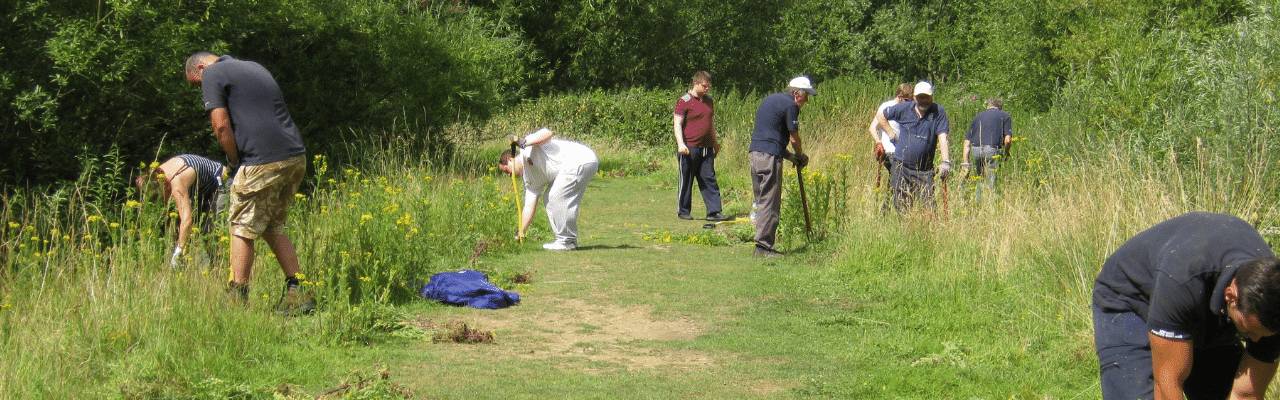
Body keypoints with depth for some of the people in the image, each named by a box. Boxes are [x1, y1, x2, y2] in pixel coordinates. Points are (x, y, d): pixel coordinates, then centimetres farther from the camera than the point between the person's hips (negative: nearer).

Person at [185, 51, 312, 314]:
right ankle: (296, 293, 13)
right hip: (296, 157, 8)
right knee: (274, 228, 18)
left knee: (242, 229, 4)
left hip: (263, 162, -8)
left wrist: (235, 162, 5)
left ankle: (237, 299, 6)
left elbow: (221, 125, -9)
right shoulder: (254, 67, 26)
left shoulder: (213, 75, 2)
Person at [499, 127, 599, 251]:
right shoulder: (530, 177, 18)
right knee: (550, 199, 15)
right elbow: (529, 207, 15)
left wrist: (525, 143, -24)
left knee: (557, 198, -12)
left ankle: (567, 241, -4)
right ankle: (568, 240, 19)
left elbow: (548, 133, -21)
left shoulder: (526, 150, -4)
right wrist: (520, 233, 11)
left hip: (581, 161, -11)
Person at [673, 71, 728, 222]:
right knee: (686, 180, 4)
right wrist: (681, 144, -23)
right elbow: (677, 124, -12)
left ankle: (713, 212, 3)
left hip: (706, 148, 6)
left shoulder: (709, 101, 14)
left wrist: (715, 142, 27)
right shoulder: (684, 101, -8)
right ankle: (683, 211, 15)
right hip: (689, 148, -6)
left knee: (709, 180, 3)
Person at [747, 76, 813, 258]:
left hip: (754, 153, 9)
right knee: (770, 204, -5)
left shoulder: (770, 99, 20)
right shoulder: (790, 105, -7)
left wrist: (790, 156, 21)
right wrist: (801, 156, 17)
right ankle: (763, 246, -5)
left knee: (762, 201, 13)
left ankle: (763, 243, 15)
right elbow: (794, 138, -4)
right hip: (769, 156, -9)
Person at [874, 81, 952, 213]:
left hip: (924, 170, -2)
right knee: (901, 206, 6)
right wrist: (891, 133, 6)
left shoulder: (938, 112, -4)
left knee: (928, 206, -7)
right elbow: (880, 116, 16)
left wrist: (946, 162, -23)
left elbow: (942, 137, -13)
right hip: (901, 166, 2)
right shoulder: (904, 108, 1)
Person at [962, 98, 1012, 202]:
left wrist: (965, 162, 16)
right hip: (991, 150, -4)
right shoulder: (1005, 116, 13)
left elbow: (967, 141, 17)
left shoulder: (978, 116, 24)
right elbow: (1007, 139, -1)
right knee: (991, 184, -2)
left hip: (975, 150, 4)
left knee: (979, 182, 15)